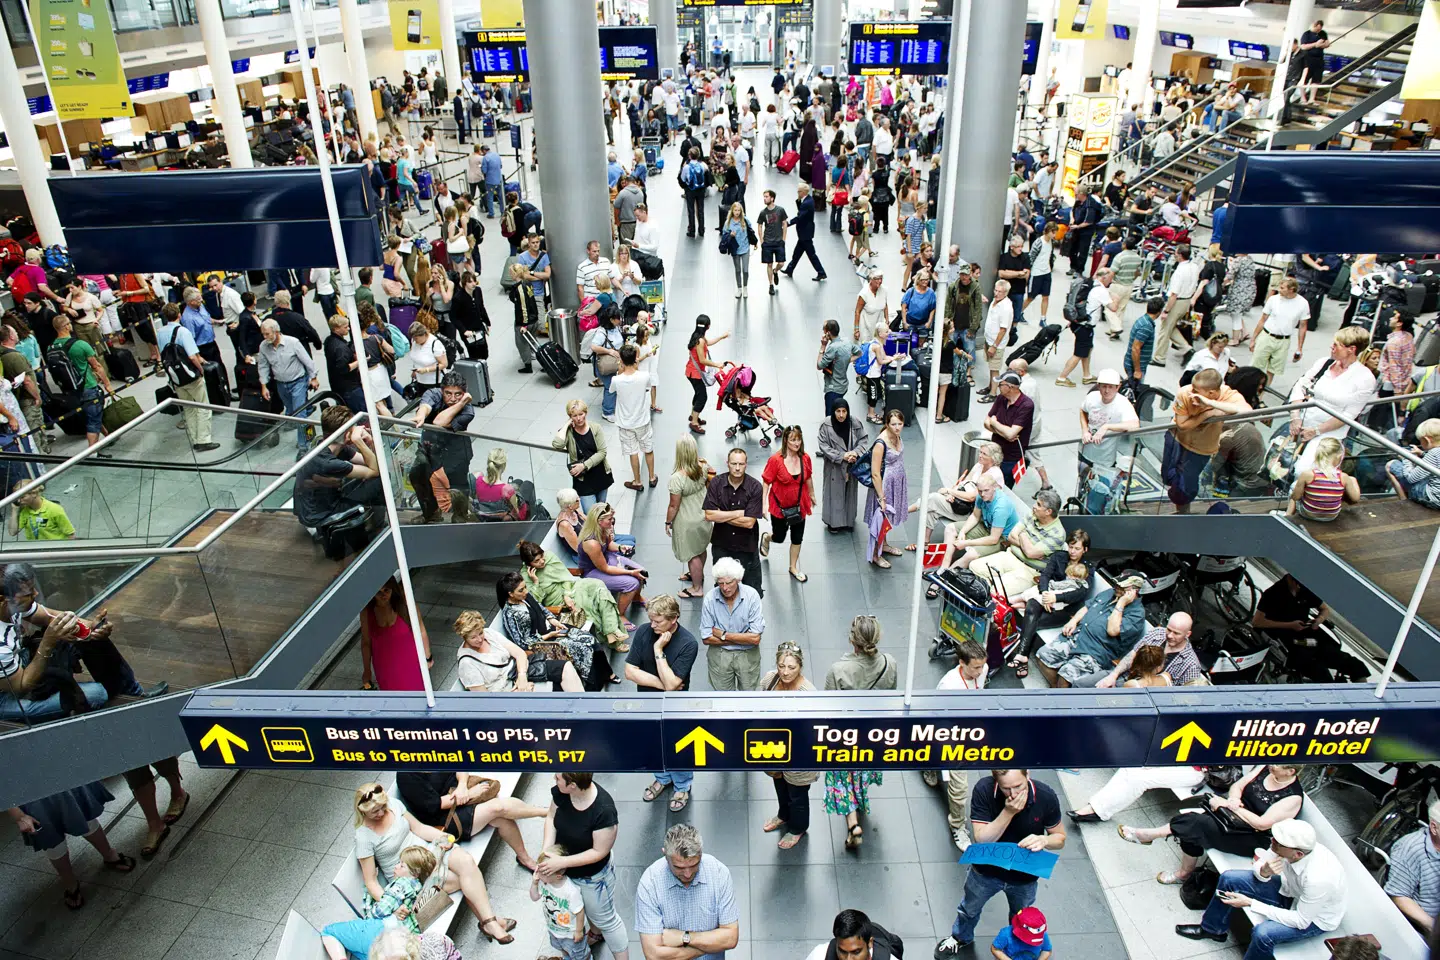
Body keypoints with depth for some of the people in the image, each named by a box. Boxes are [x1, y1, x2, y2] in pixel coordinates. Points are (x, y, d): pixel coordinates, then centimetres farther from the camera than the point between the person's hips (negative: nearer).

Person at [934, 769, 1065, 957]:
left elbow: (1060, 838, -11)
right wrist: (1008, 812, -41)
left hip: (1025, 877, 1)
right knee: (969, 909, 28)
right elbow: (981, 840, -29)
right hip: (986, 870, 0)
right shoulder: (983, 789, -32)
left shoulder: (1046, 796, -27)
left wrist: (1043, 840, -33)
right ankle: (961, 938, 59)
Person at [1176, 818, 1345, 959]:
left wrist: (1250, 903, -27)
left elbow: (1301, 921, -29)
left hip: (1315, 918, -6)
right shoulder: (1289, 843, -25)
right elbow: (1259, 867, -7)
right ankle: (1213, 929, 25)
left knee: (1263, 934, -31)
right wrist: (1263, 871, -33)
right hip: (1290, 890, 6)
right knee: (1229, 878, 0)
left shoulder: (1318, 879, -41)